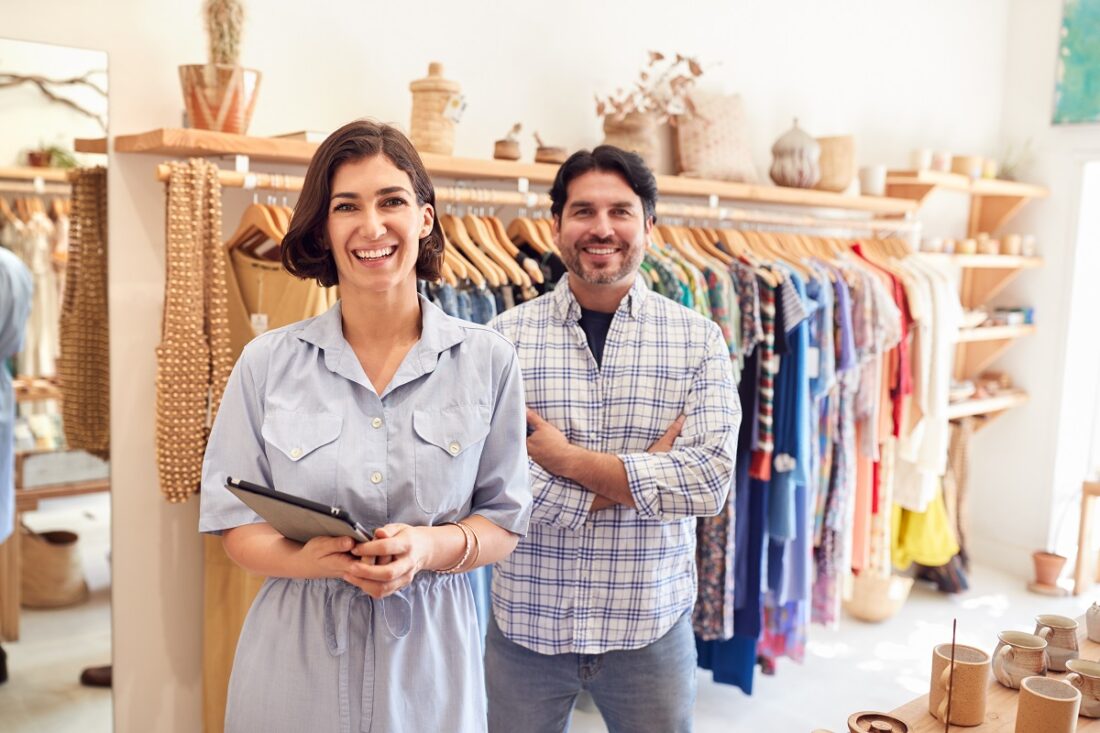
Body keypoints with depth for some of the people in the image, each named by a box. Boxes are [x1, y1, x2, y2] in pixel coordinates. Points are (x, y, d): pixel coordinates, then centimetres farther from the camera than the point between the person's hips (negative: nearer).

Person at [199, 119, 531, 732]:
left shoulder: (488, 360, -4)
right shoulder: (268, 362, -4)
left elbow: (505, 522, -1)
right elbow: (237, 527, -1)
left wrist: (429, 547, -20)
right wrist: (311, 558, -21)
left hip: (431, 659, 0)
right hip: (295, 664, 0)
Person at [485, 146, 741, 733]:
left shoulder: (698, 340, -3)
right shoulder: (506, 336, -7)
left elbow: (711, 480, -14)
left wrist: (568, 458, -16)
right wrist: (647, 468, -15)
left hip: (652, 625, 1)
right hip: (526, 622, 0)